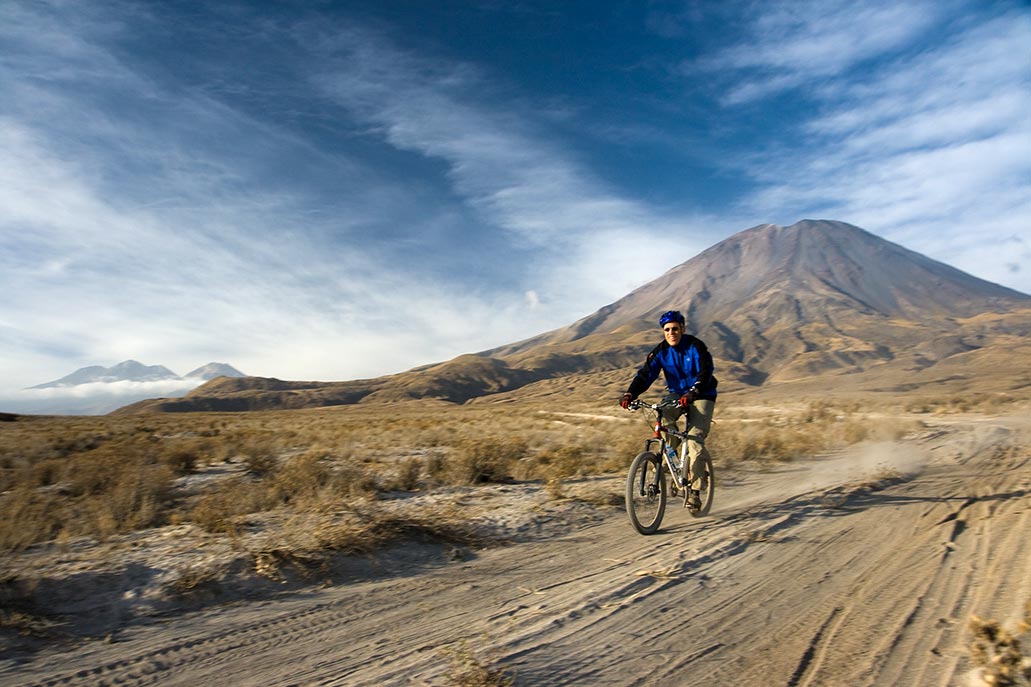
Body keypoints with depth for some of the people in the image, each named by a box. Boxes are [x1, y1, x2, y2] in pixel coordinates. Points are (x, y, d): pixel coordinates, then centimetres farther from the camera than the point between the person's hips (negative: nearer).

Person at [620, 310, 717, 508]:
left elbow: (705, 373, -27)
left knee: (695, 441, -17)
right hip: (676, 394, 4)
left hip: (701, 396, -3)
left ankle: (695, 490, -6)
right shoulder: (660, 351, -7)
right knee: (664, 418, -29)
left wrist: (692, 393, -46)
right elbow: (645, 374, -15)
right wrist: (630, 394, -33)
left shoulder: (696, 346, -17)